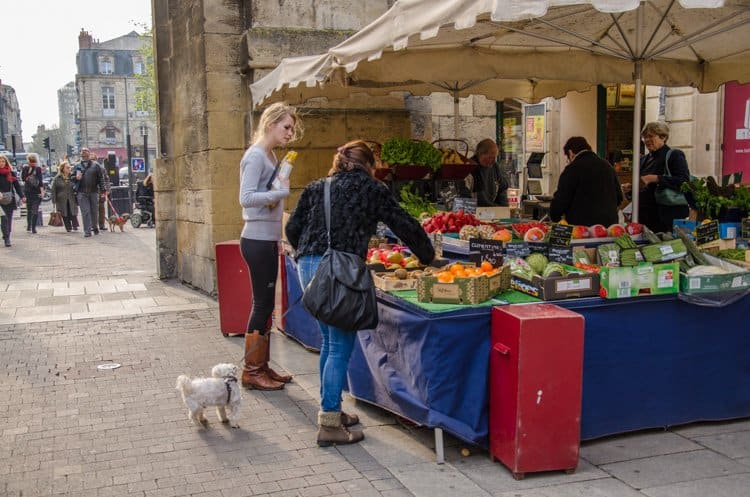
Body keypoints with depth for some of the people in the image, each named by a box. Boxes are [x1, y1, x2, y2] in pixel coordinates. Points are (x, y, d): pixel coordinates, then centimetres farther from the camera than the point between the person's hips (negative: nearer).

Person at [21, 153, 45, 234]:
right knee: (35, 210, -1)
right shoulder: (38, 168, -10)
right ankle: (33, 228, -5)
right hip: (36, 191, -3)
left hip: (27, 191, 3)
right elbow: (40, 181, -14)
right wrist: (42, 191, -14)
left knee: (29, 209, 18)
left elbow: (23, 179, 10)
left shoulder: (25, 168, 1)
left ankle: (29, 226, 22)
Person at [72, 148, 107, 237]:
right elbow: (73, 178, 16)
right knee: (85, 212, -5)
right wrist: (76, 177, -8)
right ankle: (87, 231, -4)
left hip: (94, 191, 0)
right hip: (82, 192, 1)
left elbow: (101, 178, 4)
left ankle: (95, 227, 29)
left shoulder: (95, 165, 7)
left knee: (95, 211, 8)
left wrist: (103, 190, -3)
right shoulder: (77, 166, 12)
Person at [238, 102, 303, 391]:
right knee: (262, 304, -4)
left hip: (268, 240, 9)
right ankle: (251, 372, 6)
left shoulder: (270, 156, 15)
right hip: (257, 240, -9)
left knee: (266, 304, 13)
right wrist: (281, 193, -25)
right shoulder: (255, 156, -12)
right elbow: (246, 198, -21)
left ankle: (261, 366, 22)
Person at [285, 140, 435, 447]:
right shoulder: (371, 189, 8)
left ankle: (330, 409, 28)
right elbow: (405, 226, 9)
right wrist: (428, 257, 22)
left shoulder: (316, 188, 20)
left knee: (328, 341, 18)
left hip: (307, 266, 6)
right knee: (340, 346, -2)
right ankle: (329, 424, -1)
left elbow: (292, 228, 16)